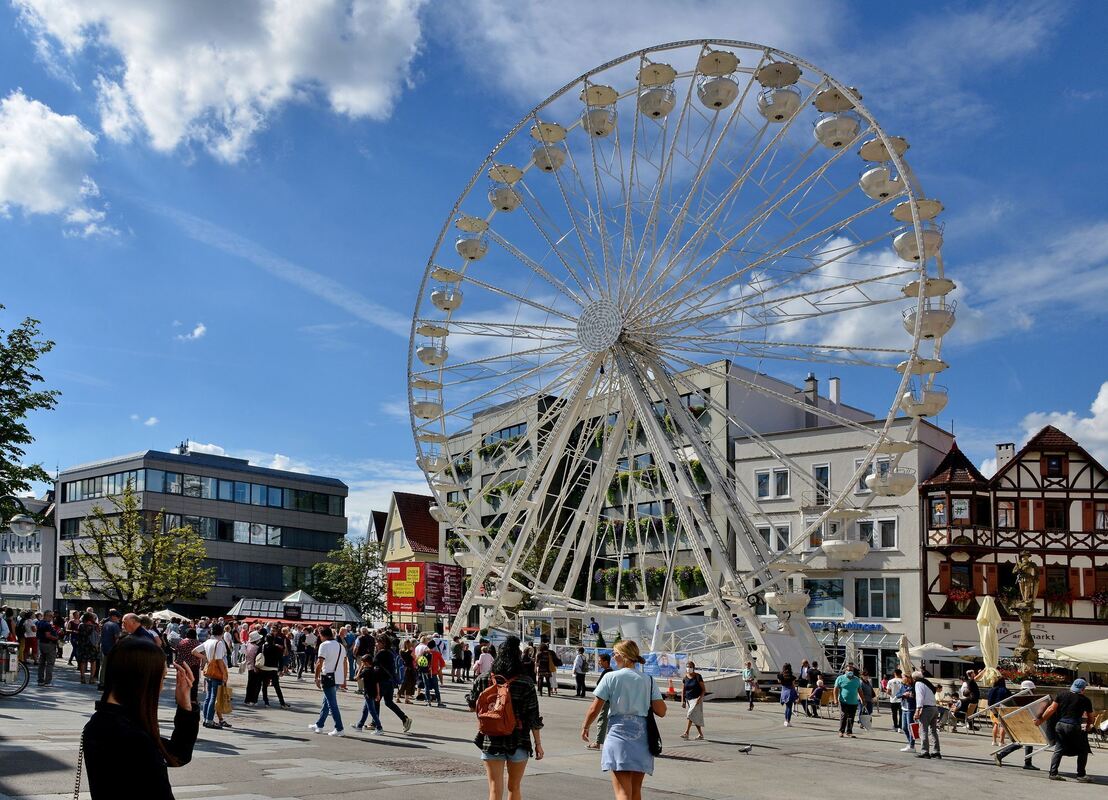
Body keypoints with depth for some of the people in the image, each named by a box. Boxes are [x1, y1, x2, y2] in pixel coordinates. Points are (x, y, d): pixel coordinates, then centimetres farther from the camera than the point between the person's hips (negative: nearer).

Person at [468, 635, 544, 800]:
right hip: (519, 742, -1)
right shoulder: (526, 682, -9)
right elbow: (533, 716, -6)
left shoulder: (483, 680, -4)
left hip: (491, 741, 1)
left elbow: (472, 706, 7)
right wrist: (538, 744, 3)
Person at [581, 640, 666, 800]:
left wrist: (585, 727, 14)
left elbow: (595, 709, -3)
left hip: (619, 733, -4)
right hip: (642, 736, 4)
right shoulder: (648, 680, 5)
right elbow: (661, 711, 0)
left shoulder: (611, 677, -4)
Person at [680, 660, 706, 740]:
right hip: (688, 700, 5)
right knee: (696, 717, 10)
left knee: (691, 714, -19)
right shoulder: (684, 678, 4)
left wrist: (700, 698, -18)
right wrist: (682, 701, 2)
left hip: (696, 699, -5)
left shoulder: (698, 677, -7)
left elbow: (703, 689, -6)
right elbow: (683, 690, 8)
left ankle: (686, 733, -24)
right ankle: (701, 734, 21)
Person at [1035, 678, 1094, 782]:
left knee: (1058, 749, 9)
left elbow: (1051, 709, 5)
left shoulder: (1061, 695, 10)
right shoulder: (1085, 700, 5)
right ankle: (1081, 775, 12)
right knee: (1083, 750, 13)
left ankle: (1053, 773, 3)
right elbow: (1090, 717, 15)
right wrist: (1088, 726, 35)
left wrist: (1041, 720, 11)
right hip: (1074, 727, -3)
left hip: (1060, 725, 3)